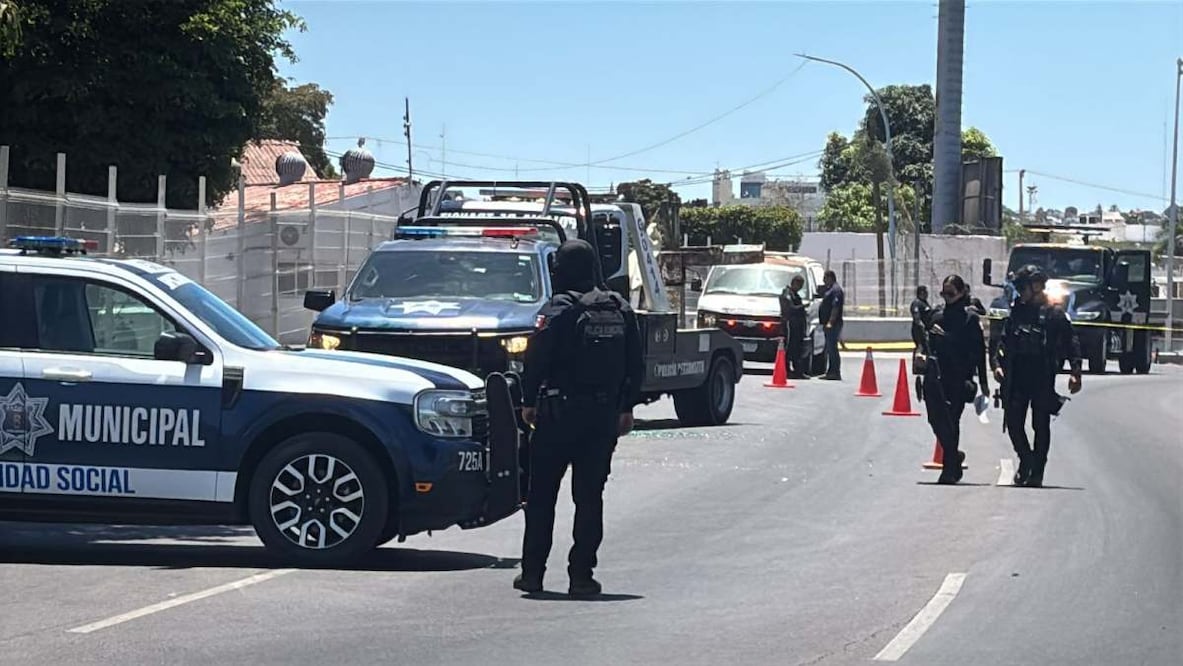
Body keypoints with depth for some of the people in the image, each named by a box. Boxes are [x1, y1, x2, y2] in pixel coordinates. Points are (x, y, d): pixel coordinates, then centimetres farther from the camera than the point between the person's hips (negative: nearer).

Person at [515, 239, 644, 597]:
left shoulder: (559, 309, -10)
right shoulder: (620, 310, 8)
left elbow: (537, 359, -13)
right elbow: (635, 365, 13)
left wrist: (529, 401, -2)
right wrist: (627, 407, 20)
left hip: (560, 411, -4)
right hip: (605, 414, 4)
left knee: (541, 495, 5)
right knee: (590, 495, 6)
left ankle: (532, 572, 6)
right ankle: (582, 574, 2)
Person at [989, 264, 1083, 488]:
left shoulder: (1054, 314, 0)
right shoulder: (1014, 312, 10)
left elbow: (1071, 343, 2)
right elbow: (997, 339, 11)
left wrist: (1075, 372, -6)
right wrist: (996, 364, -3)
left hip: (1043, 379, -3)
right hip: (1016, 376, 3)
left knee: (1041, 425, 2)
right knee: (1013, 422, 0)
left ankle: (1037, 472, 8)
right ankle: (1026, 460, 20)